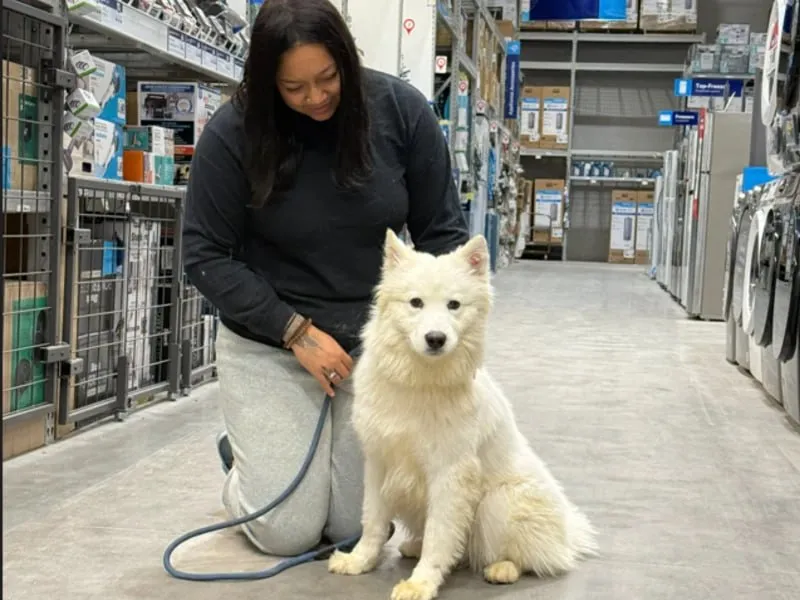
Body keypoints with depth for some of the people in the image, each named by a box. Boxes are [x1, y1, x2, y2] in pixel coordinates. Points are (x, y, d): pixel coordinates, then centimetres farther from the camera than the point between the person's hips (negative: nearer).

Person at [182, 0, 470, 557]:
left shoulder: (401, 109, -12)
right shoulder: (233, 134, -15)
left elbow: (442, 229, -5)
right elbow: (206, 256, -11)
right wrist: (298, 332, -18)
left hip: (375, 339, 2)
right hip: (269, 344, -2)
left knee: (358, 527, 6)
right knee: (289, 532, -2)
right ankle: (245, 455, 32)